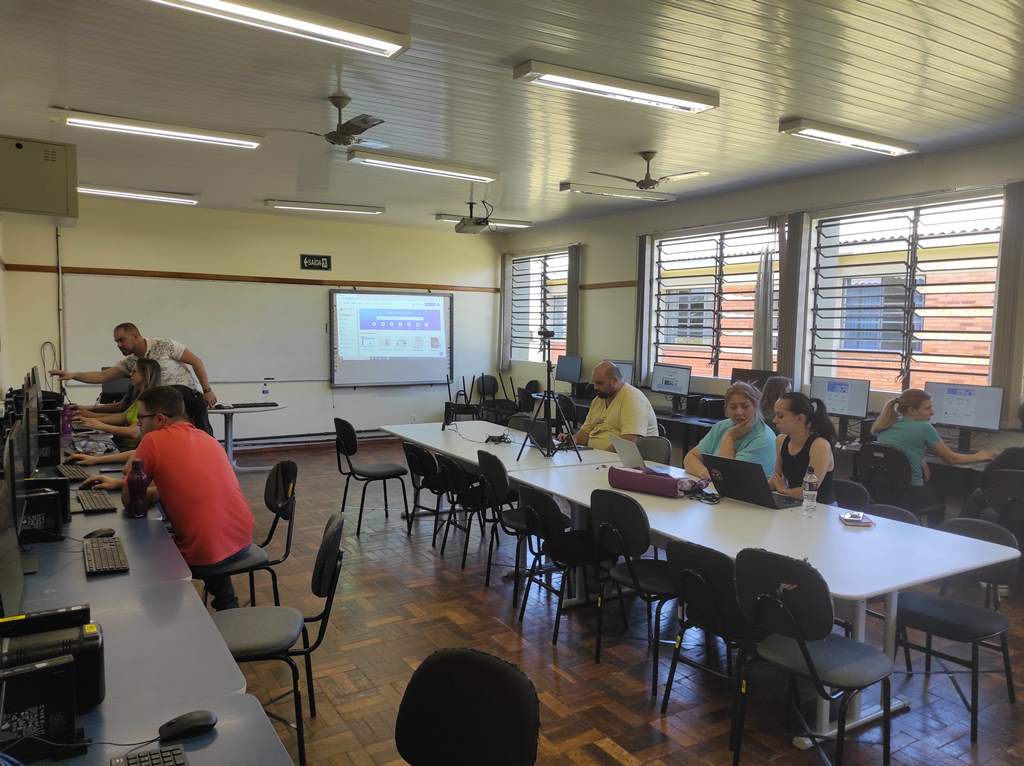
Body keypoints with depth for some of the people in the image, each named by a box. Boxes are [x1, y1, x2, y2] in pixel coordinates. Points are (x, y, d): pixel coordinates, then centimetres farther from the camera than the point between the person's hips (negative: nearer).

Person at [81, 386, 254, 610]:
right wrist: (119, 482, 26)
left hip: (204, 556, -6)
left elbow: (130, 500, -1)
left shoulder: (154, 441, -11)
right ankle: (226, 603, 41)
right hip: (243, 541, 6)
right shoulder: (207, 438, 10)